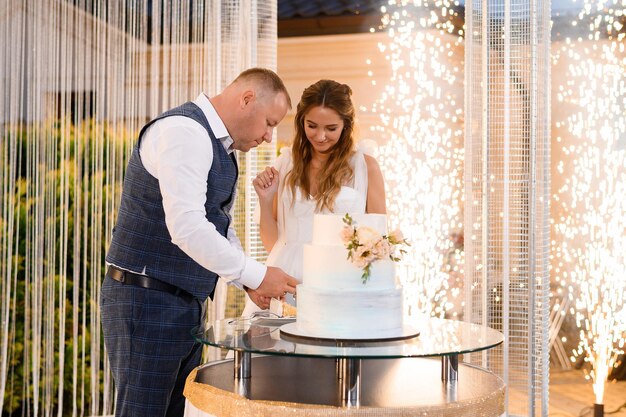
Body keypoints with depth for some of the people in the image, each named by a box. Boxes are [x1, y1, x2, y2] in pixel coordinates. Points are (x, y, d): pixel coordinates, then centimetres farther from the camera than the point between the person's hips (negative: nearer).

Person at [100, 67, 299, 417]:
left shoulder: (221, 148, 15)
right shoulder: (184, 132, -16)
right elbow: (187, 228, -27)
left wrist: (248, 282, 8)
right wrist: (256, 275, -20)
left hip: (187, 305, 10)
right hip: (149, 301, -10)